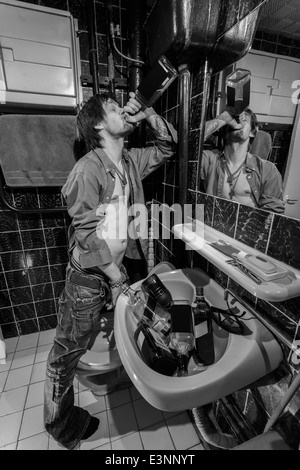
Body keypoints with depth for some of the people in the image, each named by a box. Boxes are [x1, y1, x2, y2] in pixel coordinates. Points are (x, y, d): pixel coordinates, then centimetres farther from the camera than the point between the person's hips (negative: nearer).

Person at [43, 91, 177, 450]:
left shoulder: (132, 161, 7)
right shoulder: (87, 170, -17)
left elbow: (168, 145, 17)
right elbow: (88, 235, -20)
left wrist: (147, 114, 2)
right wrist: (116, 279, -16)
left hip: (117, 267, 7)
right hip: (89, 275, -7)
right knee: (69, 349, 12)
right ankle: (58, 421, 39)